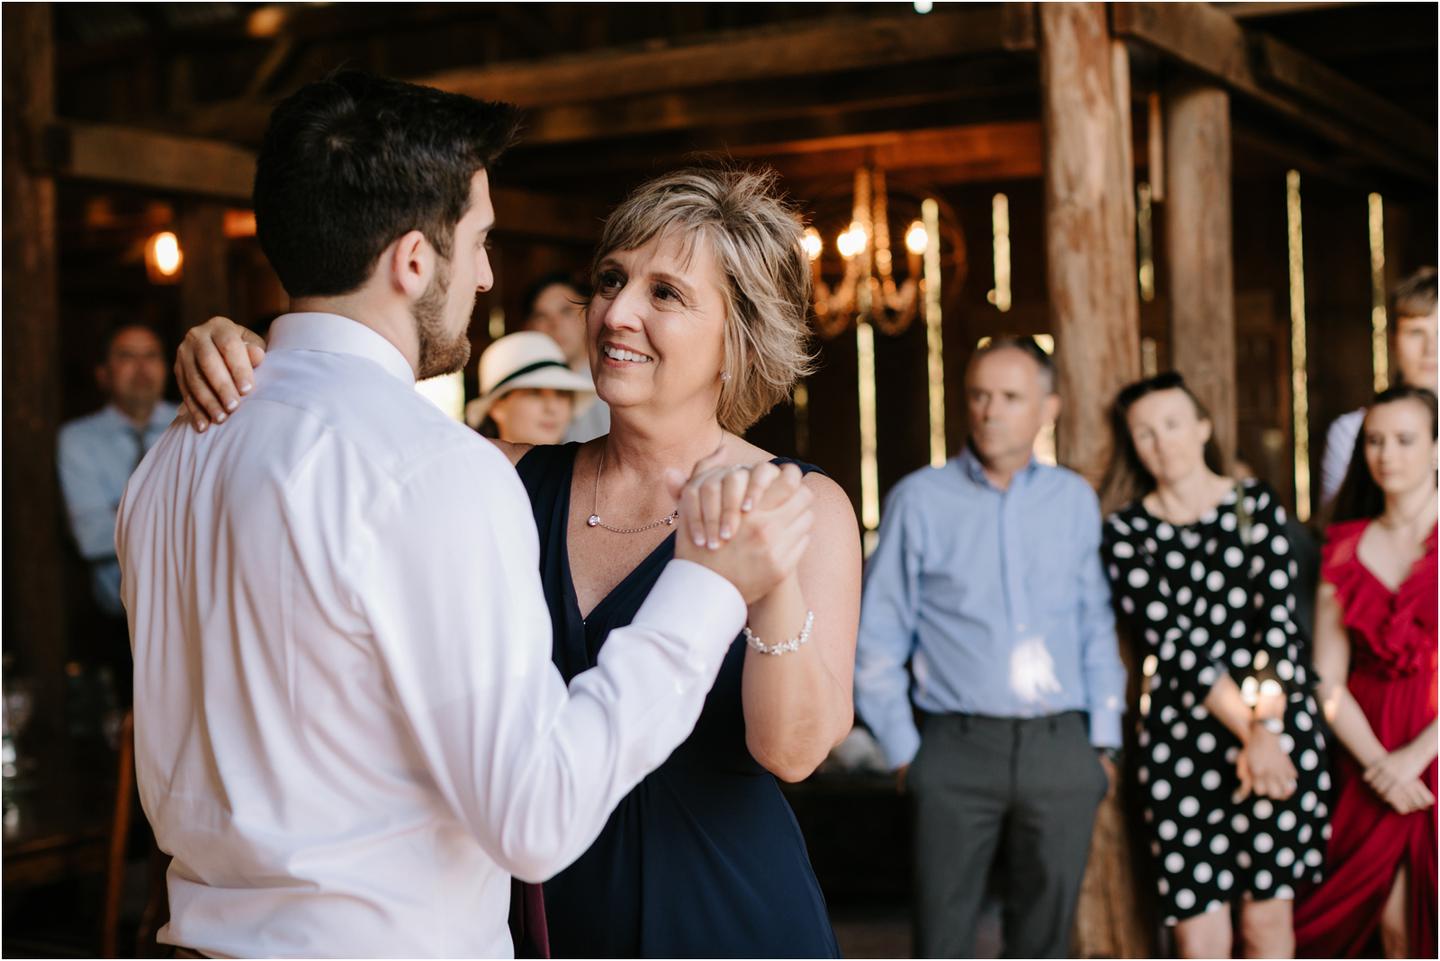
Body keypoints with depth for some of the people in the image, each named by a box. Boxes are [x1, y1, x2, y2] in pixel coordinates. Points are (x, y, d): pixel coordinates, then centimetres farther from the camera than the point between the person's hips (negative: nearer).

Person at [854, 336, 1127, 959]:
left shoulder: (1075, 500, 8)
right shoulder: (921, 499, 1)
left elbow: (1097, 628, 12)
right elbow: (878, 639, 3)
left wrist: (1104, 742, 8)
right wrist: (902, 751, 1)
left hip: (1060, 748, 2)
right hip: (958, 749, -2)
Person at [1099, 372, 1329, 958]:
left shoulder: (1257, 505, 7)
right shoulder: (1127, 532, 4)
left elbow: (1279, 618, -2)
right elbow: (1173, 643, -6)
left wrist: (1266, 728, -14)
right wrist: (1249, 732, -14)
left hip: (1281, 722, 1)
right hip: (1182, 739, -1)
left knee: (1269, 914, 3)